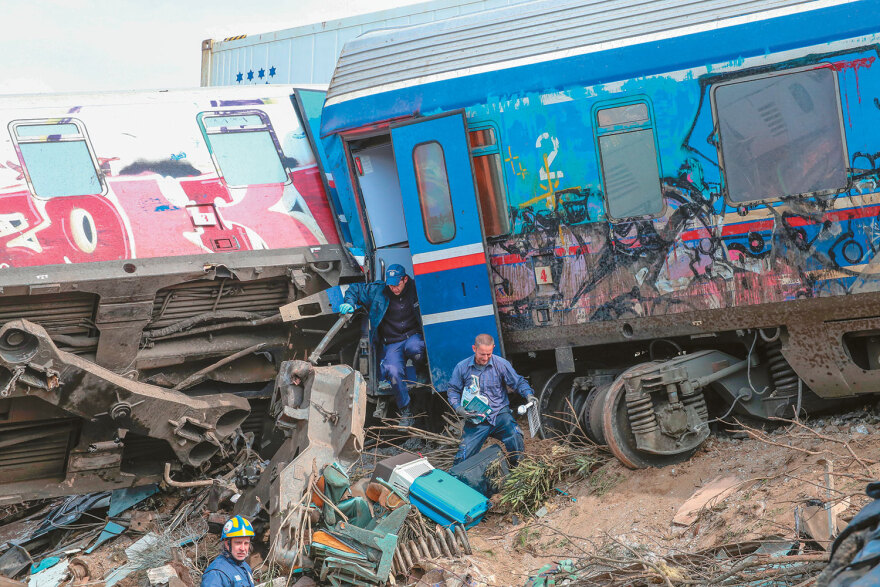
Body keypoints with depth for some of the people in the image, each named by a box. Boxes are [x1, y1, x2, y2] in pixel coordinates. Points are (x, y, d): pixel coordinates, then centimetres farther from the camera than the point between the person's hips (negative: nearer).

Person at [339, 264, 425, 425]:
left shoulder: (416, 289, 1)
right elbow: (355, 289, 18)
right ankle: (405, 412, -11)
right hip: (392, 343, 2)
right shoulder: (378, 291, 5)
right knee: (393, 372, -27)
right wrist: (350, 303, -1)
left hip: (413, 336, -1)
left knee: (414, 349, -39)